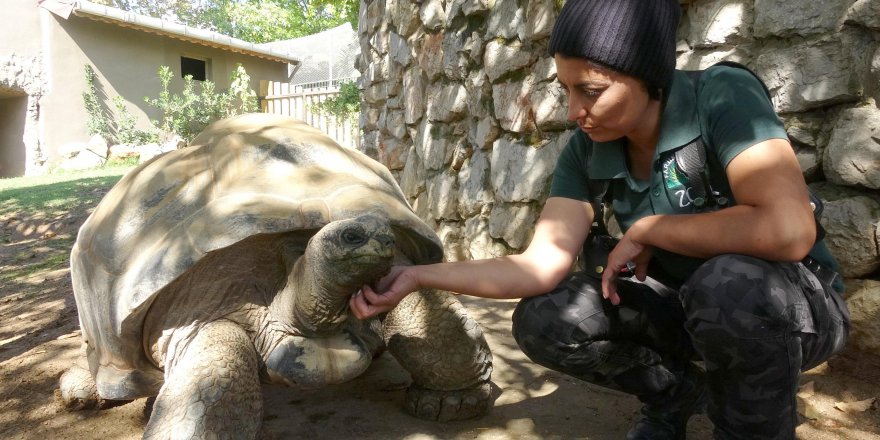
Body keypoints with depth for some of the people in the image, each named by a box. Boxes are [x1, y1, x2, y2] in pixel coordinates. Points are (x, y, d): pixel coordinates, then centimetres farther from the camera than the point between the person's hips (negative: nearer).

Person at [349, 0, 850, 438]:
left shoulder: (723, 97, -25)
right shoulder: (586, 152, -11)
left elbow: (788, 228, -38)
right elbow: (543, 264, -18)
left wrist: (648, 230, -26)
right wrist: (418, 275, -26)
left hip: (793, 304, -4)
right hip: (686, 308, 4)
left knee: (728, 283, -38)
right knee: (543, 321, -15)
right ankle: (677, 393, 10)